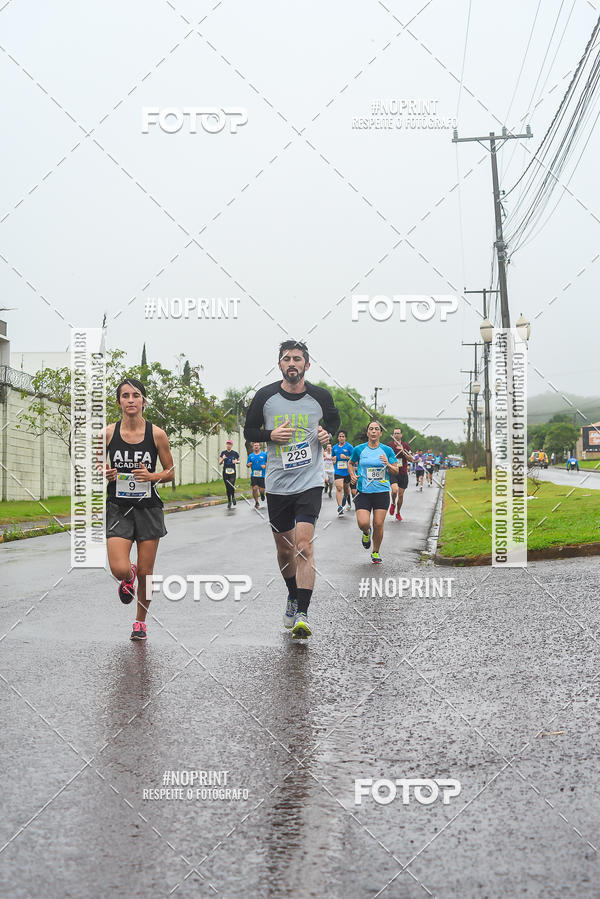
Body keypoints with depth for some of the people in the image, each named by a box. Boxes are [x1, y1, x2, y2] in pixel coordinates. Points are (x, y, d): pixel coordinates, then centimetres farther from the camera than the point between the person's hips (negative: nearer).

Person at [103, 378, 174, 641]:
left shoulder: (156, 434, -4)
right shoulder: (108, 433, -2)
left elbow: (170, 473, 4)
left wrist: (152, 476, -16)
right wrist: (105, 475, -13)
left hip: (148, 508, 0)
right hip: (118, 508, 0)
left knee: (146, 573, 5)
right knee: (119, 569, -15)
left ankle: (140, 620, 29)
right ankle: (128, 577, 25)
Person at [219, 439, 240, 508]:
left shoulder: (235, 453, 1)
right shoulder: (223, 453, 4)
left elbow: (239, 461, 15)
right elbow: (220, 463, 6)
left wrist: (236, 462, -7)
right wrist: (223, 459, -14)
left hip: (232, 472, -2)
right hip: (225, 472, 2)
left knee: (232, 486, -16)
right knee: (227, 487, 4)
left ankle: (233, 497, 14)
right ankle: (229, 501, 17)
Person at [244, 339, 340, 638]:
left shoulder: (321, 397, -2)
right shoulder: (265, 396, -2)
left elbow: (334, 421, 18)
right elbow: (249, 431, 8)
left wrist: (328, 434, -4)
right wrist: (271, 435, -12)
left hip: (310, 481, -2)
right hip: (277, 484, 2)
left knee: (303, 546, -17)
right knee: (284, 549, 14)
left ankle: (302, 615, -16)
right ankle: (293, 596, 40)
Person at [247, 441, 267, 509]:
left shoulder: (264, 454, 2)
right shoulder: (251, 455, 9)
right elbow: (247, 465, 15)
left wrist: (265, 466, -12)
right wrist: (248, 465, -8)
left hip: (262, 475, -2)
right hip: (253, 475, 2)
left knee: (261, 490, -3)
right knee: (254, 488, -8)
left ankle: (262, 495, 35)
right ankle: (256, 502, 9)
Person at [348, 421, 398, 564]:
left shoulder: (387, 450, 2)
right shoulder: (359, 449, 2)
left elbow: (396, 471, 6)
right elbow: (351, 463, 20)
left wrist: (388, 465, -14)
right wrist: (353, 475, 2)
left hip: (382, 492, 0)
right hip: (363, 492, 0)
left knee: (378, 524, -1)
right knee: (363, 523, -14)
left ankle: (376, 552, 22)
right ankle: (366, 533, 25)